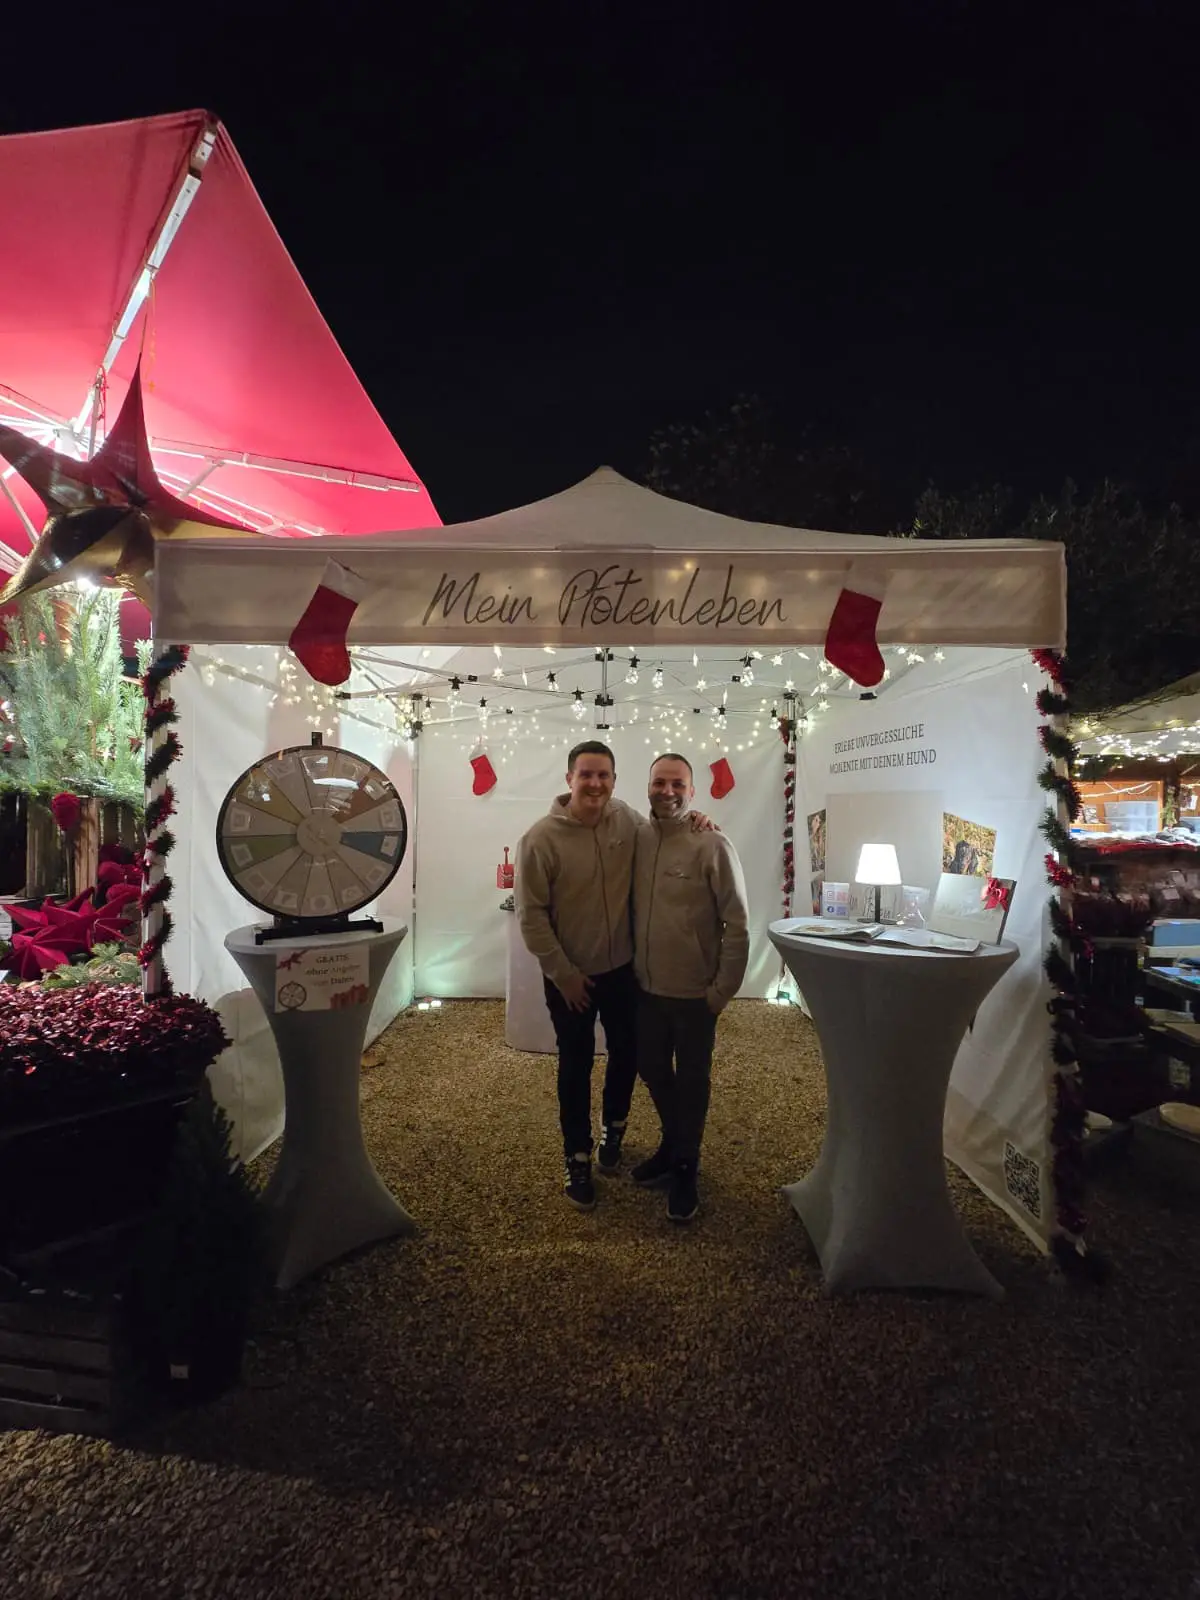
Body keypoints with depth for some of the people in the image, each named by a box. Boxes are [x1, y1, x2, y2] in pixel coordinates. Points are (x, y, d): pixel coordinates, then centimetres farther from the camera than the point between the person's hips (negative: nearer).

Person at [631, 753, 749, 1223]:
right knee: (652, 1071, 21)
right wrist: (634, 968, 8)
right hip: (646, 987, 5)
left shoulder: (712, 845, -16)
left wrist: (722, 990, -12)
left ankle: (685, 1167, 36)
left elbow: (737, 924, -13)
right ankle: (672, 1143, 47)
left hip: (694, 993, -5)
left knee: (691, 1082, 14)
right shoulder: (637, 838, -2)